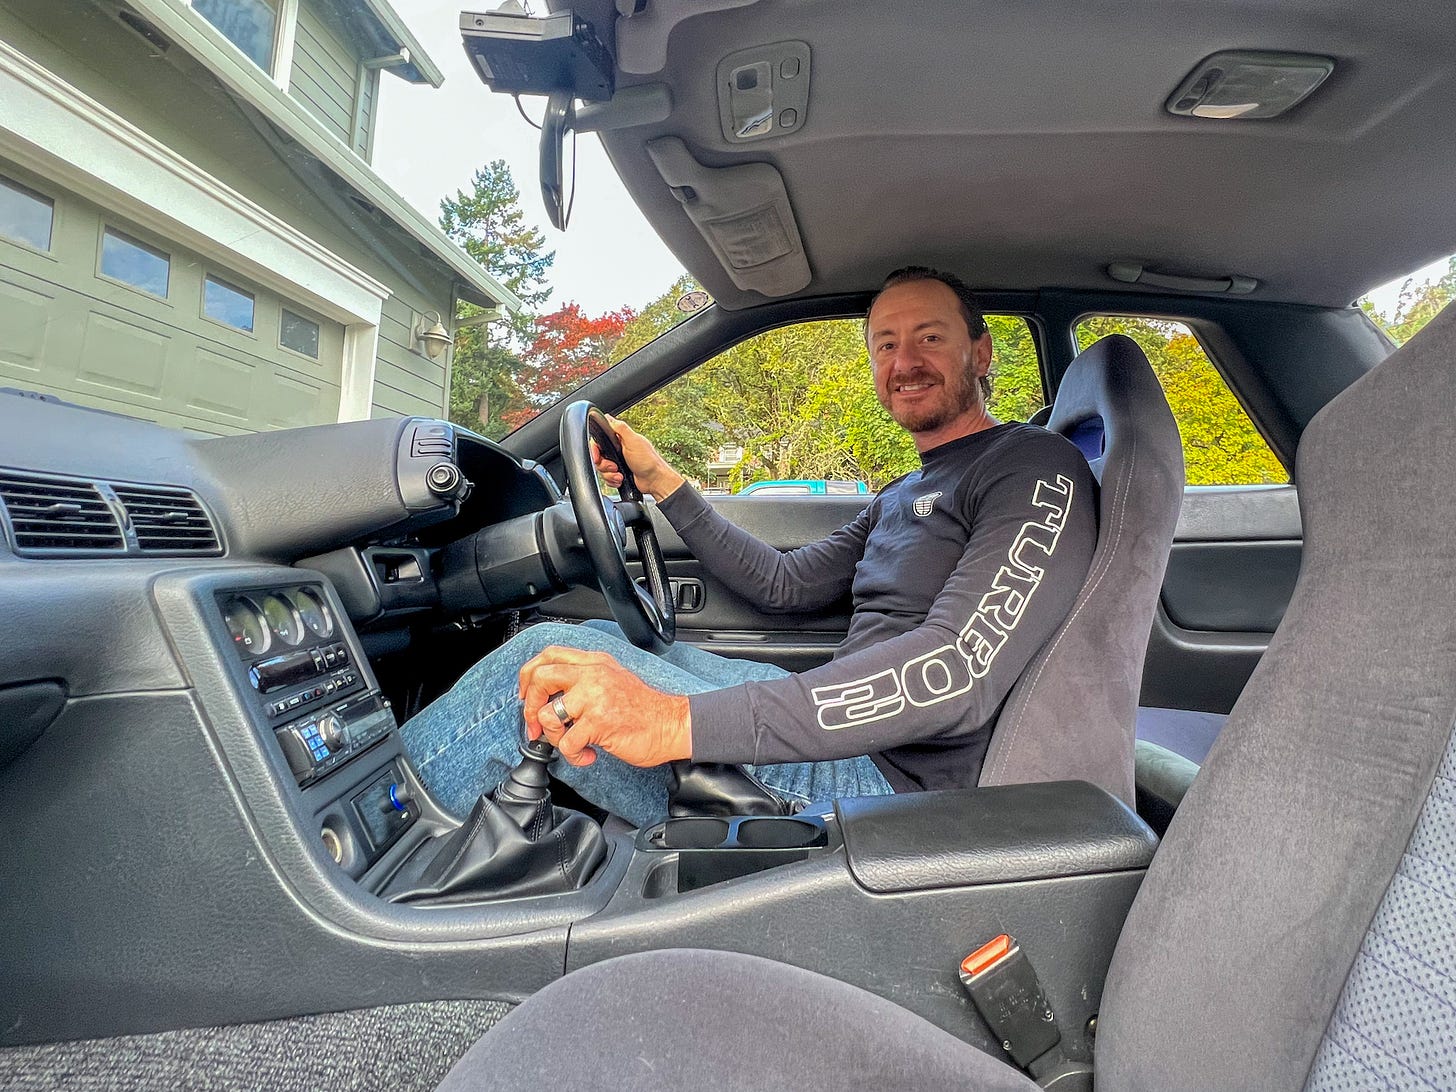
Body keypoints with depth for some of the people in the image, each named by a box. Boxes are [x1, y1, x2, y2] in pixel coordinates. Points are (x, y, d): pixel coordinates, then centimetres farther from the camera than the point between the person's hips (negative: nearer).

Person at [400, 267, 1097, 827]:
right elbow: (785, 583, 18)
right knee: (599, 642, 10)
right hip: (844, 732, 9)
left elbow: (959, 672, -26)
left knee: (548, 658, -17)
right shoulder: (904, 496, 19)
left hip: (893, 781, -9)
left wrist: (683, 720, -36)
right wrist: (661, 482, 12)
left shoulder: (1038, 470, -11)